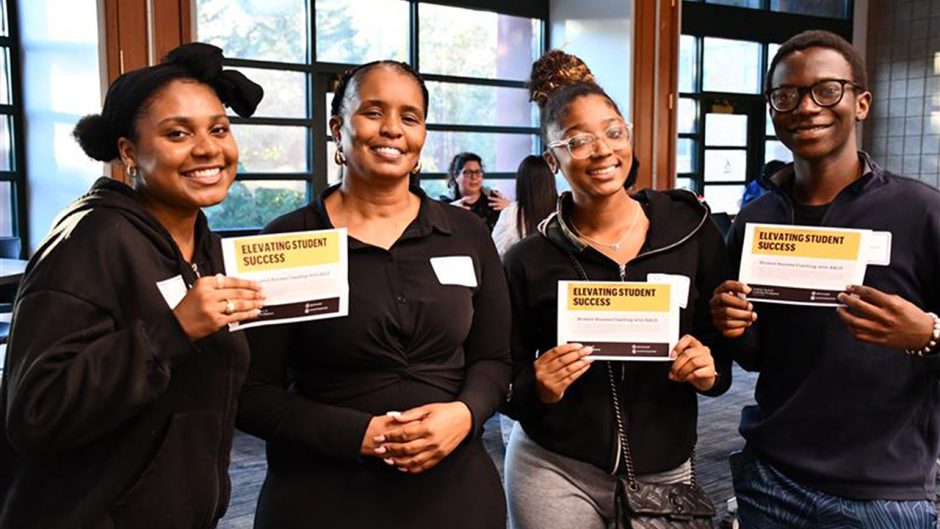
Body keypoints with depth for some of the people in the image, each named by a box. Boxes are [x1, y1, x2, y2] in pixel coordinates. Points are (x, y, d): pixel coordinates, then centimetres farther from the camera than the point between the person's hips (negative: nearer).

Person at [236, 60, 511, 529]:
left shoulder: (467, 234, 2)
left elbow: (493, 359, 6)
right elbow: (252, 394, -7)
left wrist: (465, 414, -14)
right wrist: (360, 435, -18)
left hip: (454, 488, 3)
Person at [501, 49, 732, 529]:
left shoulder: (690, 230, -5)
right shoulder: (529, 259, -8)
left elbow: (727, 341, 4)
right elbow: (504, 390, -2)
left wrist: (710, 372, -16)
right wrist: (538, 389, -21)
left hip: (665, 471, 2)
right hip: (554, 472, -1)